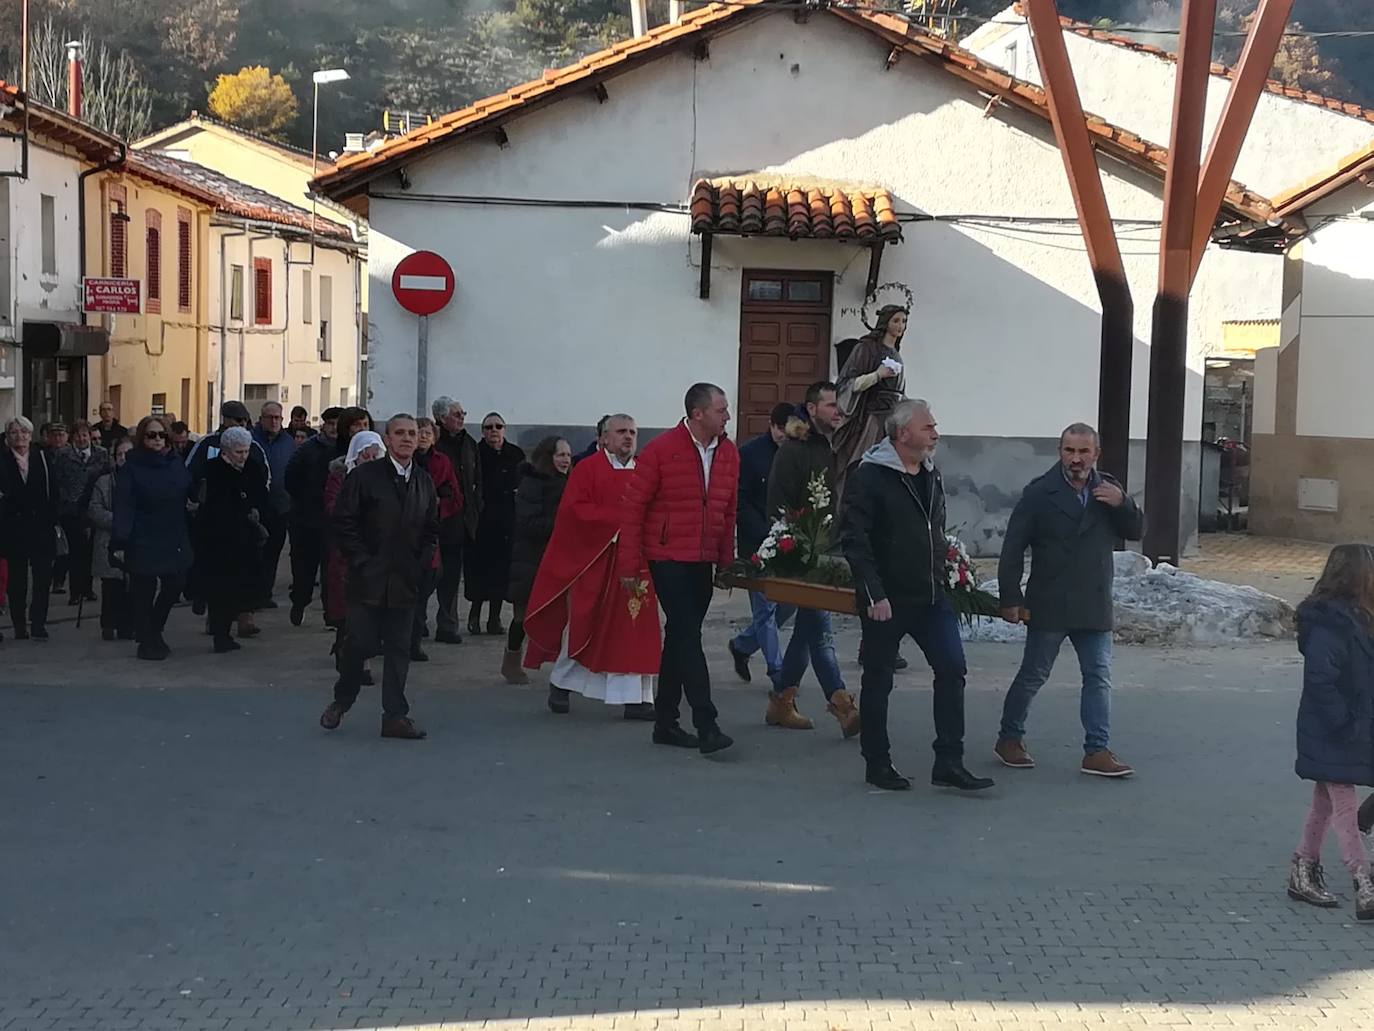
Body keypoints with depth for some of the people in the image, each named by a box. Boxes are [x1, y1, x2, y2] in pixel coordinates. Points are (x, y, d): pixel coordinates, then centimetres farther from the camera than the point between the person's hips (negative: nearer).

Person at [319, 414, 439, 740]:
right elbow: (344, 523, -5)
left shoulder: (424, 482, 10)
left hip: (405, 580, 4)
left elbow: (432, 529, 17)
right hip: (368, 579, -4)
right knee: (360, 643, -2)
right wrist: (362, 562, -9)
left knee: (399, 649, 5)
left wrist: (421, 563, 3)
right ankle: (341, 700, 21)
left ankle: (395, 716, 9)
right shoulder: (364, 476, -4)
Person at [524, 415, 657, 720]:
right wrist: (616, 517, -16)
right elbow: (573, 510, -11)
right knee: (582, 623, 4)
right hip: (592, 558, -4)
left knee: (635, 631, 0)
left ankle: (636, 698, 2)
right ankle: (561, 683, 23)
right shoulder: (587, 470, -3)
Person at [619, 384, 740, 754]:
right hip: (668, 559, -6)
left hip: (703, 562, 6)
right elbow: (633, 508, -7)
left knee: (680, 638, 13)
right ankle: (706, 726, -12)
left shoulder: (729, 454, 7)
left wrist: (727, 561, 12)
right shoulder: (661, 450, -10)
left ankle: (665, 722, 21)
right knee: (687, 637, -10)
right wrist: (630, 566, -8)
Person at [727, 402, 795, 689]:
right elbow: (741, 503, -9)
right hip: (757, 545, -5)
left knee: (789, 602, 7)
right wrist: (767, 534, -16)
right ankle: (778, 674, 6)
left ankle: (741, 644, 29)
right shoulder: (750, 454, -6)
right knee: (765, 606, -1)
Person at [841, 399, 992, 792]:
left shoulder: (931, 475, 11)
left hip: (930, 597, 7)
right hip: (887, 600, -6)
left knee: (952, 669, -2)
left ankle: (949, 763, 3)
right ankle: (878, 764, 18)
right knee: (878, 681, 5)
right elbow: (854, 539, -17)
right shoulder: (870, 476, -12)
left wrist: (942, 578, 14)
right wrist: (873, 595, -21)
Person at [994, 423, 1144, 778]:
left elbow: (1136, 532, 7)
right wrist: (1010, 598, -10)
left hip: (1094, 607, 4)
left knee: (1099, 678, 1)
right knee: (1033, 676, 6)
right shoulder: (1039, 493, -8)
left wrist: (1123, 504, -13)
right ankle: (1009, 738, 22)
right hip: (1048, 606, -4)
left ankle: (1097, 751, 5)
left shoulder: (1108, 490, 7)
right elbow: (1013, 548, -7)